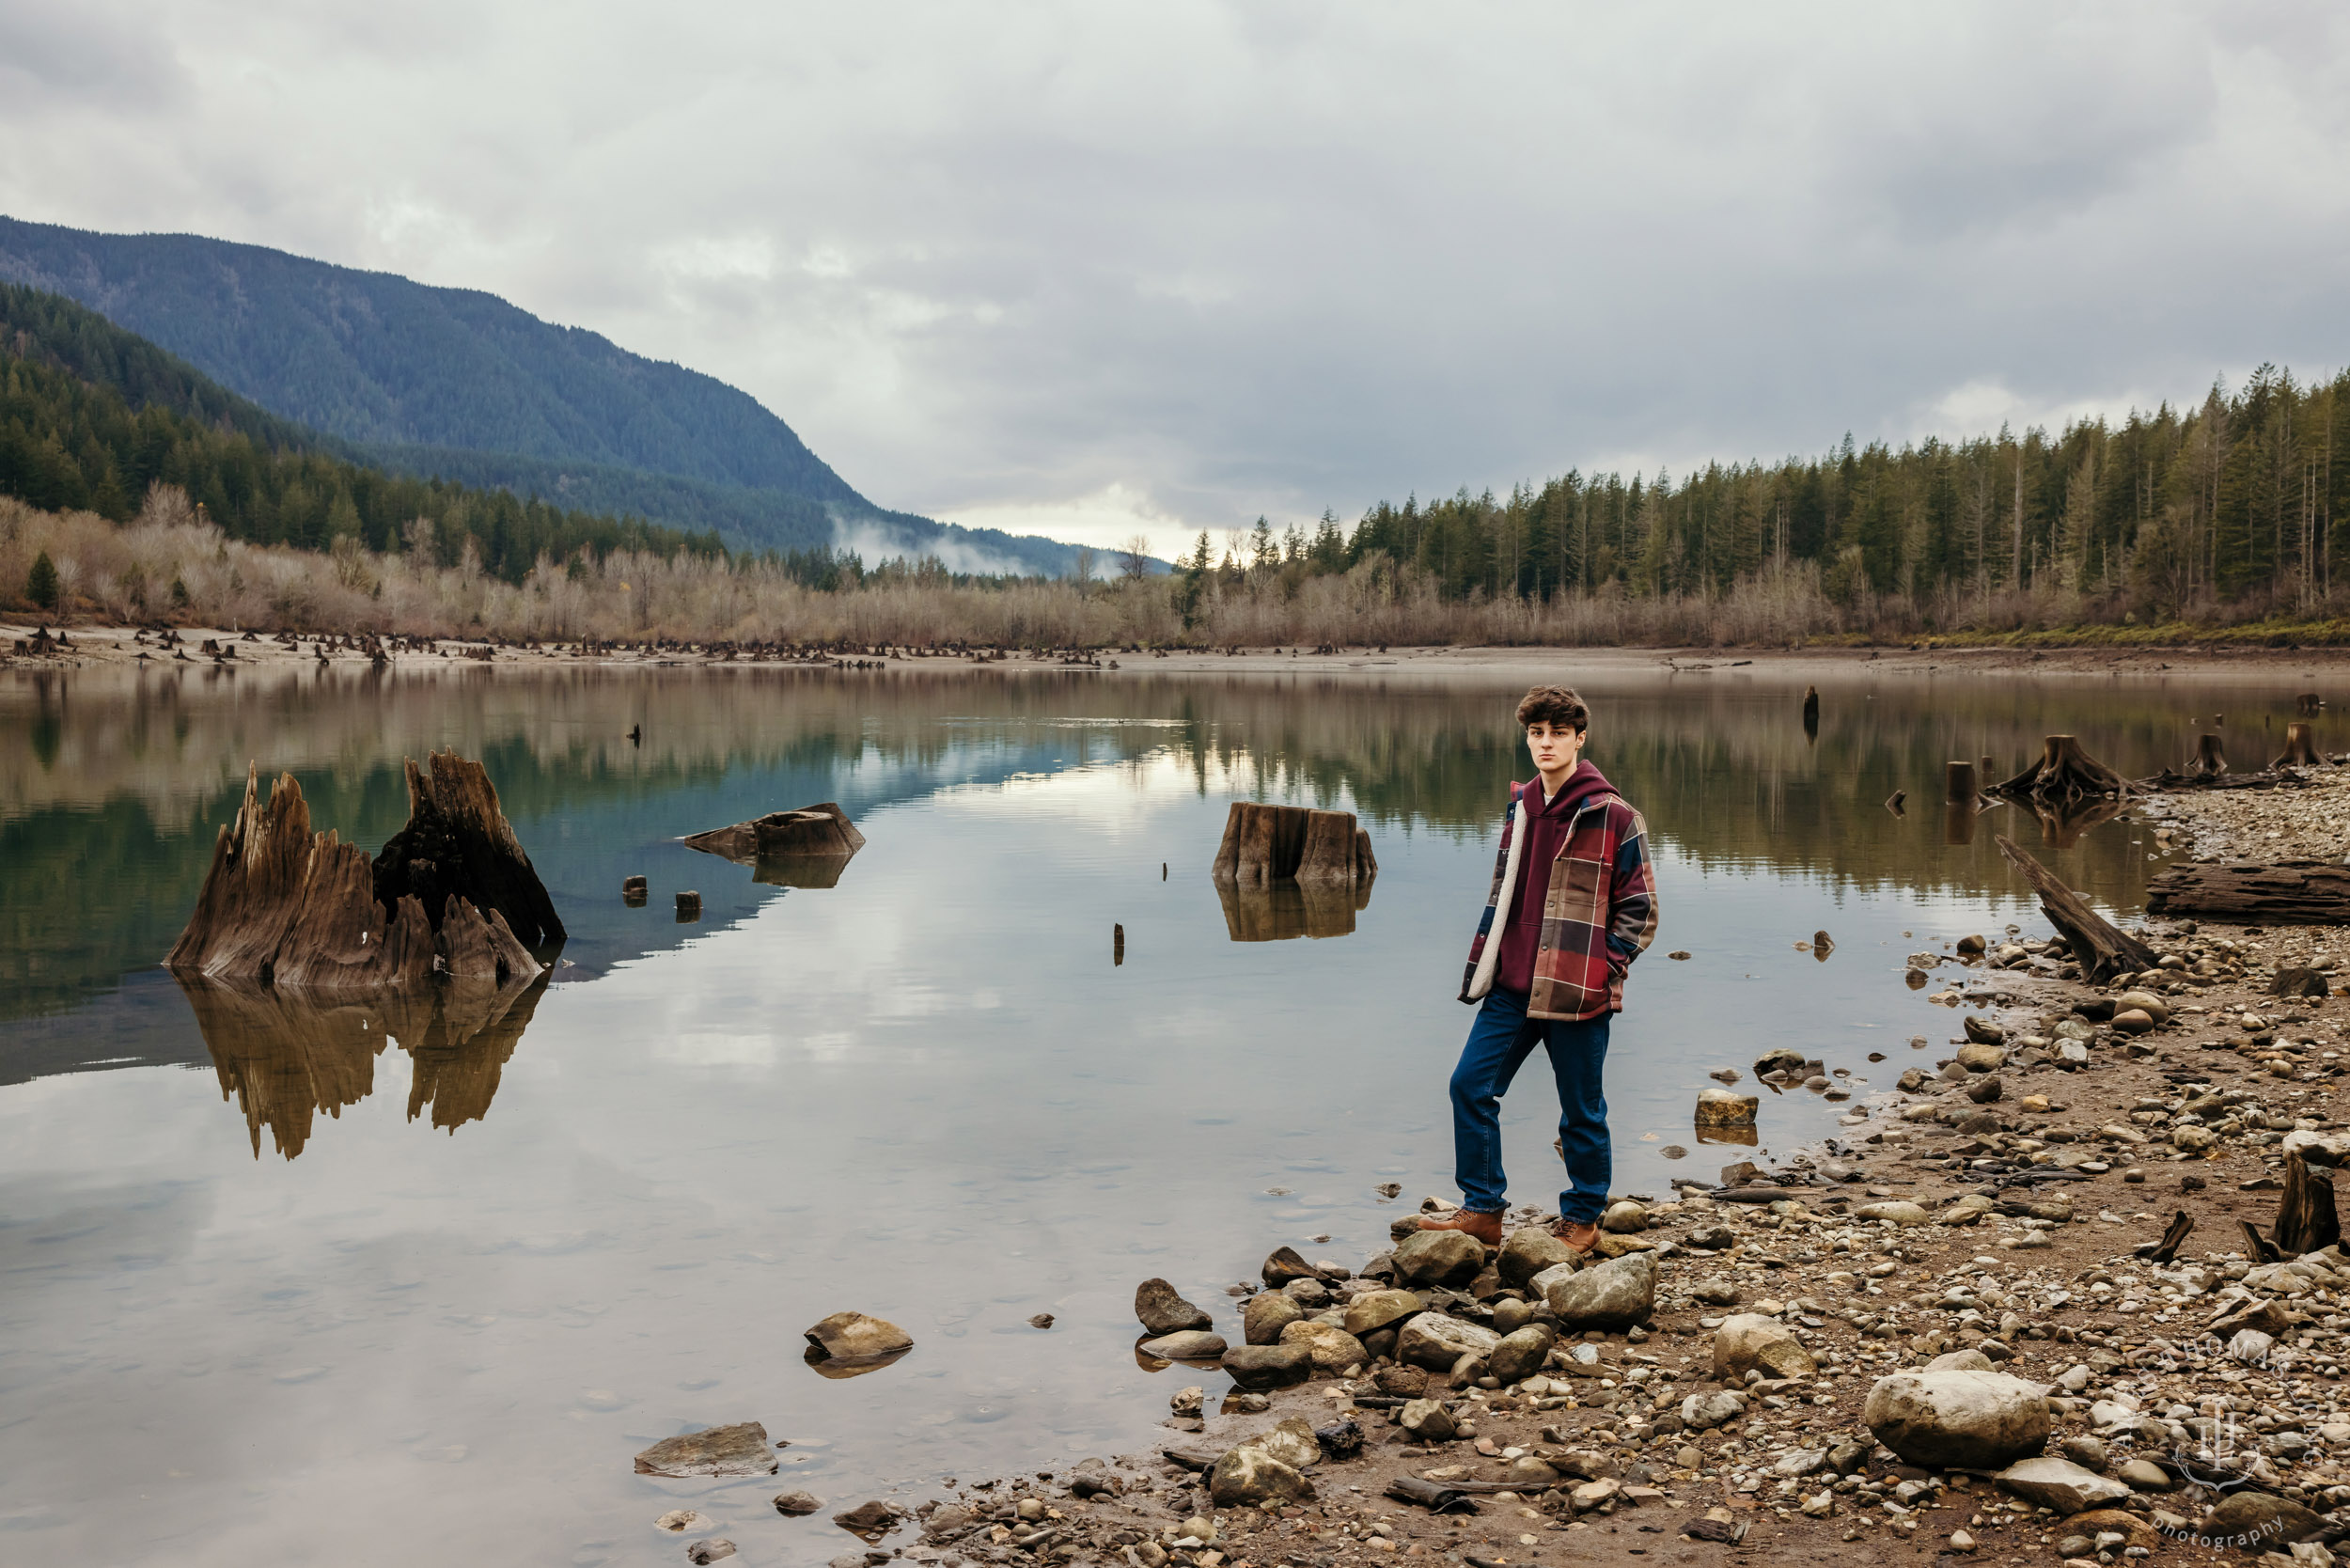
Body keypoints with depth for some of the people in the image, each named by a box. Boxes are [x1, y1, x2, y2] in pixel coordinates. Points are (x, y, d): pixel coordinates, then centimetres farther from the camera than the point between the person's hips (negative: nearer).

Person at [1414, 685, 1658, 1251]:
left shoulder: (1612, 816, -8)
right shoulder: (1520, 807, 10)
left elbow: (1639, 907, -5)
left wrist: (1604, 965, -11)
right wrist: (1481, 963, 13)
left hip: (1578, 992, -6)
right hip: (1512, 986, 6)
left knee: (1581, 1110, 6)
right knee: (1470, 1085, 2)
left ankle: (1581, 1220, 23)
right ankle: (1482, 1209, 13)